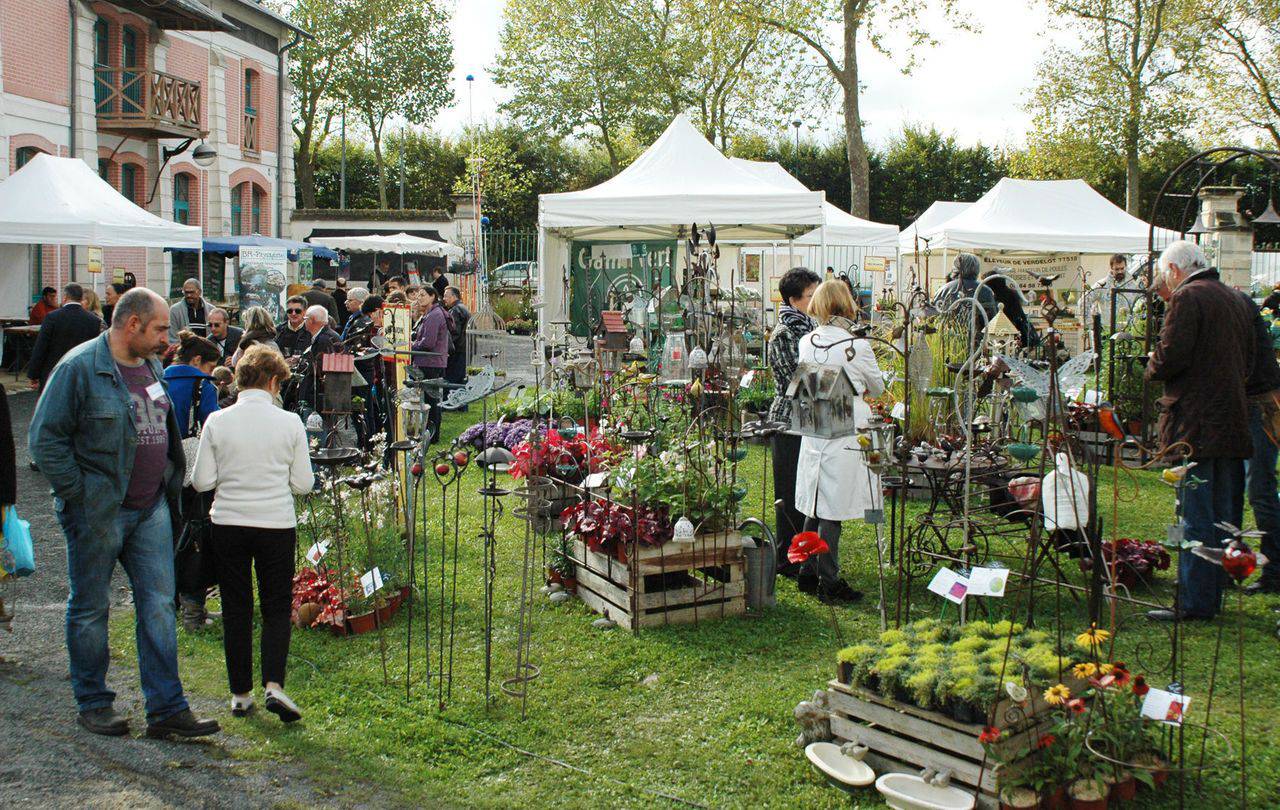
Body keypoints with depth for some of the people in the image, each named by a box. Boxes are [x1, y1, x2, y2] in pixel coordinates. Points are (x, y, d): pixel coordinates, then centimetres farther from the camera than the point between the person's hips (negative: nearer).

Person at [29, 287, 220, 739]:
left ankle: (167, 709, 9)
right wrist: (77, 494, -13)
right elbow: (45, 438, -13)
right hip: (97, 512, -7)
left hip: (150, 509, 7)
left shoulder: (151, 366, 11)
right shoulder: (80, 367, -12)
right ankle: (93, 704, 22)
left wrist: (168, 483, 14)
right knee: (91, 608, 7)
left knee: (159, 604, 4)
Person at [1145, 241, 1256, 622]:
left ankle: (1194, 602, -4)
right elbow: (1248, 362, 20)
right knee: (1225, 514, 14)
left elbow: (1170, 357, -17)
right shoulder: (1236, 299, 16)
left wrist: (1153, 367, 3)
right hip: (1233, 420, 9)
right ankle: (1217, 594, 22)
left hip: (1196, 423, -8)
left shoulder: (1187, 297, -10)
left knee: (1196, 517, -6)